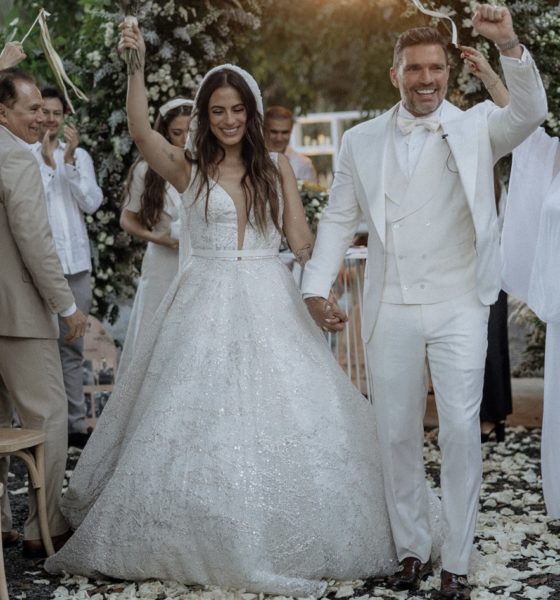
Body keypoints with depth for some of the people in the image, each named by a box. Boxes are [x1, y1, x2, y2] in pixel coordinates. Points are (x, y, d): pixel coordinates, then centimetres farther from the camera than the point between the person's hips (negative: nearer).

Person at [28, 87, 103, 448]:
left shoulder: (80, 155, 11)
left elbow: (91, 203, -1)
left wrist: (69, 160, -10)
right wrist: (47, 161, -16)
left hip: (75, 263, 4)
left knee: (72, 348, 10)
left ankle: (76, 424, 16)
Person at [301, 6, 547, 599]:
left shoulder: (475, 128, 0)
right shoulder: (362, 140, 6)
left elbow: (529, 113, -18)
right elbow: (338, 218, 8)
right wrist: (317, 285, -4)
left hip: (459, 307, -2)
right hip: (391, 310, 2)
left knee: (461, 432, -2)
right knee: (396, 435, 9)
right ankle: (411, 548, 25)